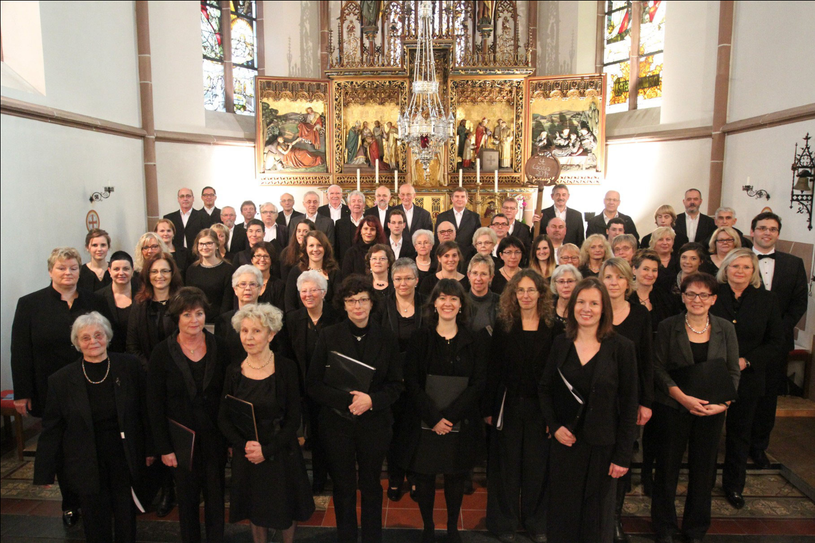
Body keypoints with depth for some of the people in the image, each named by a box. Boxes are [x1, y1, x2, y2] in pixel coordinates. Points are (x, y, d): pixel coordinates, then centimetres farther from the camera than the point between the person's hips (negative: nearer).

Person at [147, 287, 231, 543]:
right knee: (187, 497, 14)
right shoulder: (162, 352, -8)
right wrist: (164, 447, -7)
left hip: (215, 436, 1)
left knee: (215, 495, 13)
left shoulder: (219, 347, -5)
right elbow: (154, 405, -5)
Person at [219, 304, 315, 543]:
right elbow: (223, 418, 0)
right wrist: (243, 445, -14)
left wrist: (267, 450, -16)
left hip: (281, 453, -2)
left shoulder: (286, 368, -12)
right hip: (245, 456, 2)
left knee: (285, 509, 15)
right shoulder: (234, 372, -4)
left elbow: (293, 419, -10)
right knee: (255, 510, 17)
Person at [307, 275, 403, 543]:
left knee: (371, 486, 15)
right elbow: (313, 384, -7)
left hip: (374, 423, 1)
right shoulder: (328, 335, -5)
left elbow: (396, 384, 1)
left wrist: (372, 400, -18)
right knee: (343, 488, 14)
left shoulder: (386, 337, -3)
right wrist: (347, 400, -20)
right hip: (337, 423, 0)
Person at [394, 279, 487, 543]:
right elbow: (411, 382, -5)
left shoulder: (475, 341, 0)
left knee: (456, 477, 11)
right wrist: (434, 417, -15)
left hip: (460, 425, 1)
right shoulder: (420, 338, -1)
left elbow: (478, 384, -4)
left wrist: (449, 415, -14)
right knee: (424, 476, 9)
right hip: (424, 424, 0)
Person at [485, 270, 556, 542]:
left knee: (537, 466, 11)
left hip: (540, 407, 0)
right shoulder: (503, 326, -2)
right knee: (507, 466, 10)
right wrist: (488, 408, -4)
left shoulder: (553, 329, -2)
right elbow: (492, 370, -1)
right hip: (508, 405, 0)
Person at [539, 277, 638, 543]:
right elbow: (545, 389, 8)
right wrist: (554, 426, -6)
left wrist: (623, 456, -7)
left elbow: (629, 405, -6)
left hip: (602, 447, -2)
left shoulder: (621, 347, -8)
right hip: (565, 442, 2)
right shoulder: (560, 344, 0)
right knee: (562, 511, 13)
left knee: (596, 515, 14)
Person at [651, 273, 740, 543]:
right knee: (668, 467, 7)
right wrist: (682, 397, -17)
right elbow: (658, 368, -7)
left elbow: (733, 371, 5)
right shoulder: (668, 326, -5)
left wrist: (723, 403, -9)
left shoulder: (725, 329, 3)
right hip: (672, 408, -2)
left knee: (704, 469, 11)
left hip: (712, 411, 2)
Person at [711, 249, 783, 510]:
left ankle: (734, 486, 33)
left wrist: (746, 361, -11)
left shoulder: (766, 300, 1)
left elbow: (776, 344, 2)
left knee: (739, 433, 15)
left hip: (747, 379, 2)